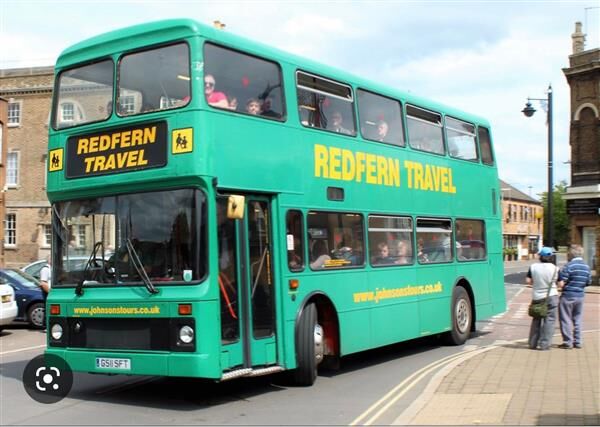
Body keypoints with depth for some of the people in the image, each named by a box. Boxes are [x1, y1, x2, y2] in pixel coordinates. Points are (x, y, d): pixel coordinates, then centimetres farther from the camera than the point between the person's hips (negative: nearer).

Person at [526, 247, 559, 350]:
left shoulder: (533, 267, -4)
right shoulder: (555, 268, -7)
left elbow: (528, 281, -4)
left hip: (537, 297, 3)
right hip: (551, 296, -3)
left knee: (536, 320, 15)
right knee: (549, 320, 4)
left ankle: (533, 343, 19)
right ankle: (544, 344, 0)